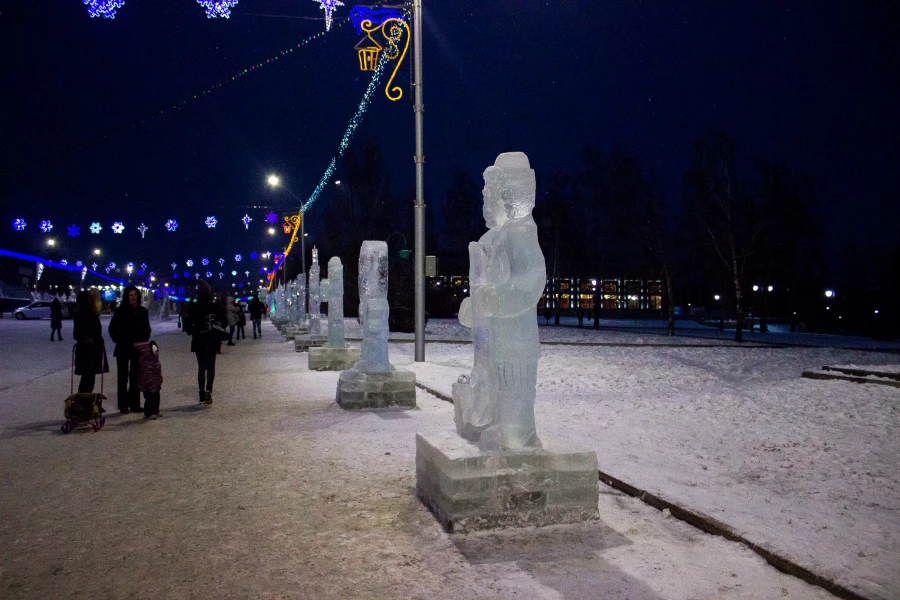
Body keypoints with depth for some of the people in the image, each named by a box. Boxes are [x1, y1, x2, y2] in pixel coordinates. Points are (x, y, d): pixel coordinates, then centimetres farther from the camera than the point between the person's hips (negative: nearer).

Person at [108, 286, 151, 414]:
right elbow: (113, 329, -2)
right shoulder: (120, 311, -4)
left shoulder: (142, 311, 6)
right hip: (123, 349, -3)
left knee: (135, 377, 7)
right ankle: (123, 405, 7)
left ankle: (134, 404, 13)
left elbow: (147, 329, 13)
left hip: (138, 349, 3)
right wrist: (120, 341, -8)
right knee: (123, 377, 2)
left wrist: (143, 342, 1)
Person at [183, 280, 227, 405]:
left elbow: (187, 324, -8)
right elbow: (224, 321, 0)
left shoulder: (194, 307, -8)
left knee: (201, 367, 10)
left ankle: (202, 394, 8)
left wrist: (192, 332, 9)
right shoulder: (217, 306, -4)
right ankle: (208, 390, -13)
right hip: (213, 340, 1)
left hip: (199, 341, 0)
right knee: (211, 366, 9)